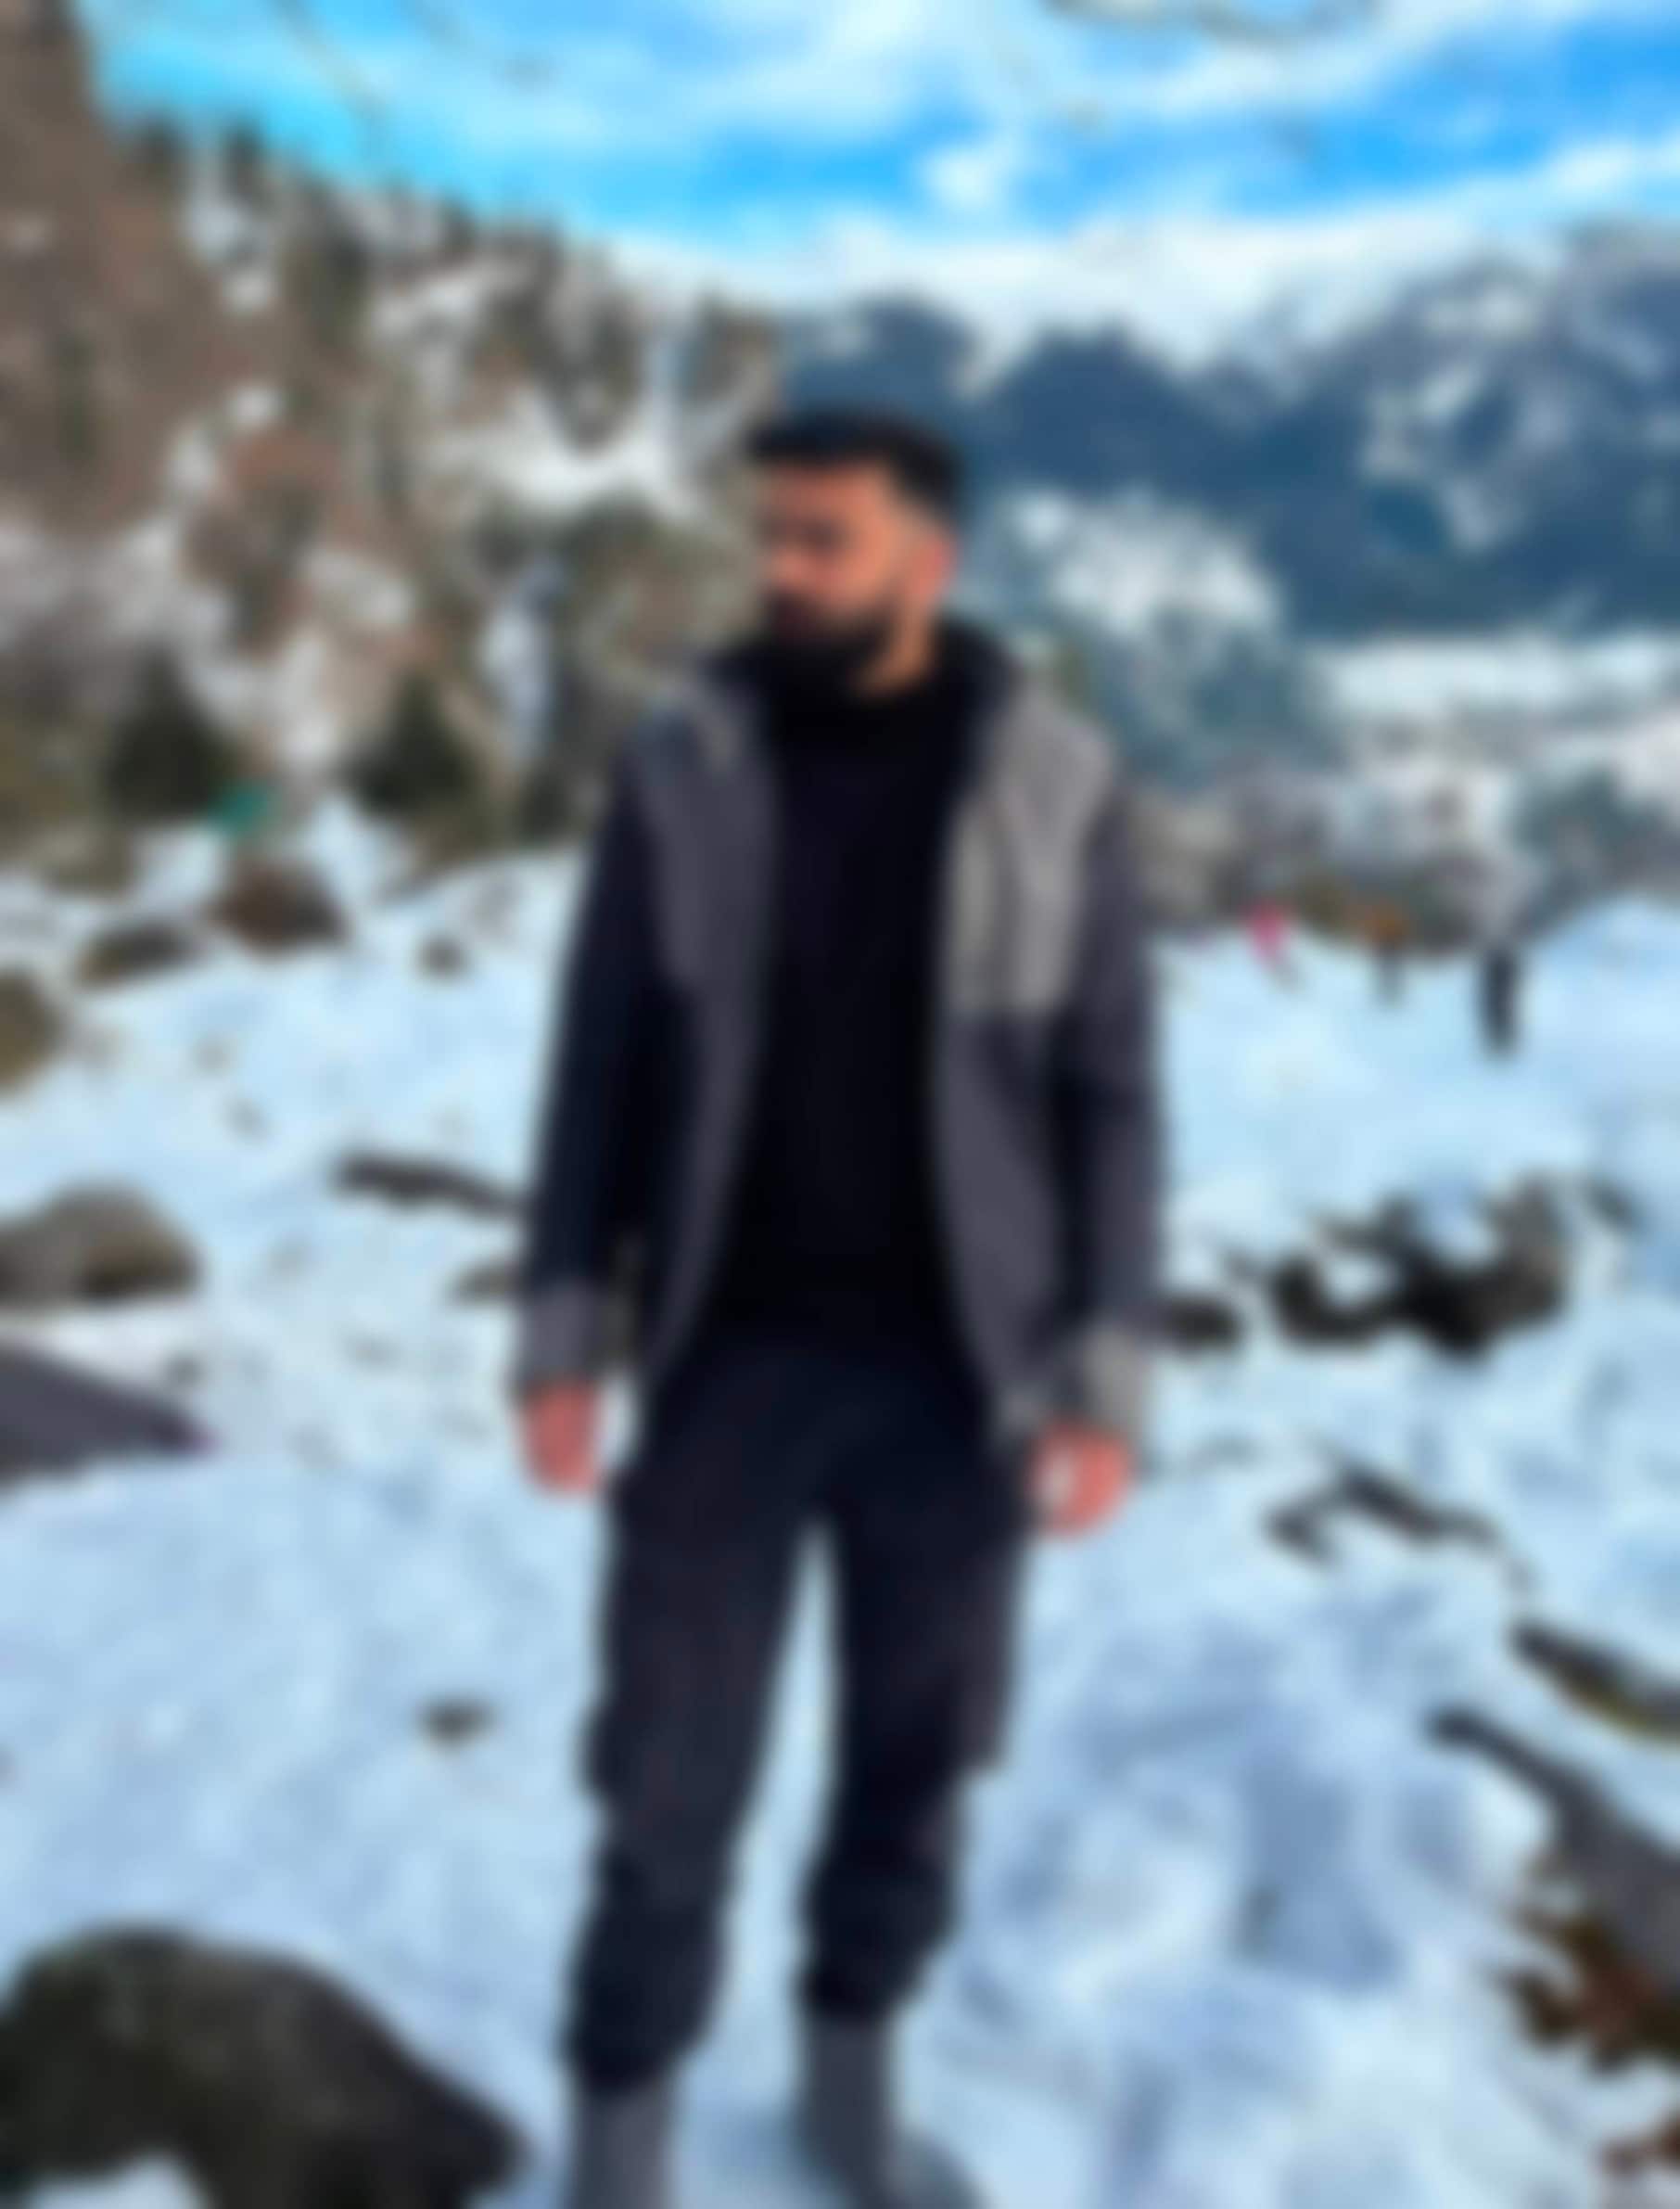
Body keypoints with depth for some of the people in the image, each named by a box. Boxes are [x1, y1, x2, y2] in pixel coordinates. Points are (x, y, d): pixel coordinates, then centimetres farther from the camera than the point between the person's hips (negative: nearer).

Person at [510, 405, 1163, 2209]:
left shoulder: (1054, 781, -5)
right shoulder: (685, 759, -4)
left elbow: (1109, 1092, -2)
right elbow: (603, 1055, 0)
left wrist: (1108, 1379, -7)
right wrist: (560, 1334, -4)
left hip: (955, 1367, 1)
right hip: (730, 1354, 0)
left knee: (915, 1758, 14)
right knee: (672, 1773, 4)